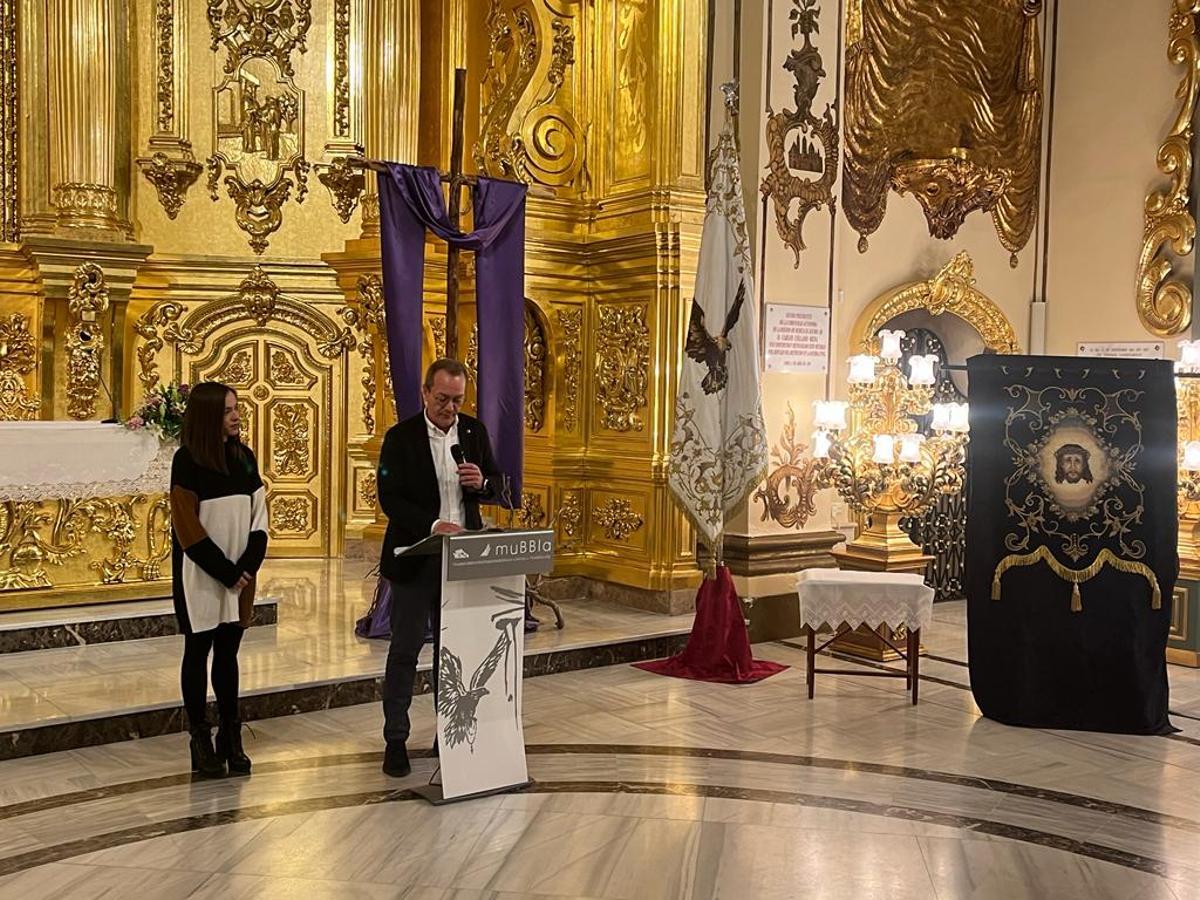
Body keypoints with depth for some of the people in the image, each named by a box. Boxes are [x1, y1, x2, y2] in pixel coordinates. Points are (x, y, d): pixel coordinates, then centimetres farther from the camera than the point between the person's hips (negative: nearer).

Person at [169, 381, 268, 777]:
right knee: (199, 651, 4)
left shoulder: (243, 456, 7)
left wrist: (248, 567, -7)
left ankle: (231, 737, 14)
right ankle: (200, 738, 12)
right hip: (201, 577, -4)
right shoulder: (187, 460, -9)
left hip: (240, 575, 5)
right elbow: (187, 527, -12)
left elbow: (258, 518, 6)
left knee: (228, 652, 9)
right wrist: (226, 572, -14)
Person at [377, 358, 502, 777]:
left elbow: (495, 484, 13)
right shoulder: (401, 437, -7)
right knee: (405, 650, 1)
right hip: (415, 557, -4)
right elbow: (389, 497, -13)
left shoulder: (474, 431, 5)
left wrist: (482, 482, -12)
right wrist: (433, 525, -26)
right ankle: (396, 739, 9)